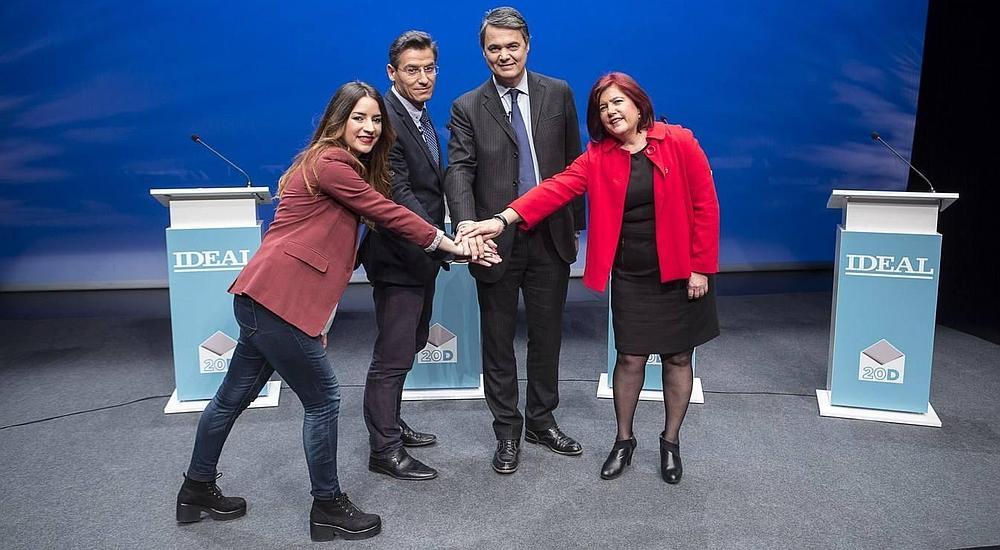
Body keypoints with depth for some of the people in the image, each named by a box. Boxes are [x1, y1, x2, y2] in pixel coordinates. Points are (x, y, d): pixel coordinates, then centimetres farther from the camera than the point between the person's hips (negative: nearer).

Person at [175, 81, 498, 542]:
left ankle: (197, 490, 37)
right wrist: (452, 245, -2)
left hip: (263, 297, 10)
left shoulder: (342, 166, 18)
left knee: (234, 396, 20)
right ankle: (327, 508, 17)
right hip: (278, 301, -10)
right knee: (323, 401, 1)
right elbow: (389, 214, -11)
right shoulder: (330, 164, -12)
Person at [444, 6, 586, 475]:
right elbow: (459, 171, -12)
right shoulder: (467, 108, -1)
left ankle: (542, 421, 33)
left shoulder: (558, 94, 4)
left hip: (550, 238, 2)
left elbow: (574, 162, 7)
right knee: (498, 341, 10)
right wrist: (466, 225, -30)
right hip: (496, 242, -1)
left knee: (547, 335, 14)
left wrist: (576, 223, 6)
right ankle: (507, 431, 27)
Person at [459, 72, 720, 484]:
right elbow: (557, 188, -13)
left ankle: (671, 441, 28)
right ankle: (624, 440, 26)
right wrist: (504, 218, -27)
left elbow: (704, 205, -6)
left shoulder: (679, 143, -6)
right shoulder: (598, 157, 0)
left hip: (679, 274, -1)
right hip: (630, 277, 1)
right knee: (630, 358, 5)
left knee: (678, 357, 9)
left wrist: (701, 267, -8)